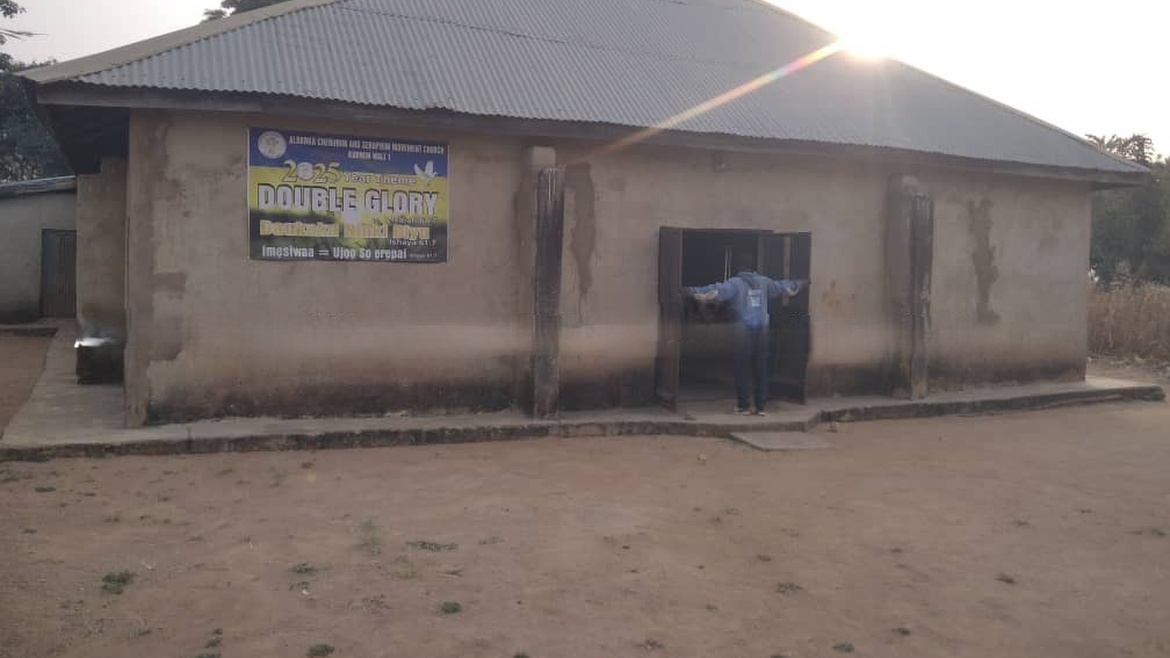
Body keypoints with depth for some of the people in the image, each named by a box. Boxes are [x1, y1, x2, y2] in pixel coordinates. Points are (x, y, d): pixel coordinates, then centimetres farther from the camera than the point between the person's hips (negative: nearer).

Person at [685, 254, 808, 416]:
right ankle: (762, 406, 12)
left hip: (744, 331, -4)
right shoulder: (763, 282, 10)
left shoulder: (735, 283, -5)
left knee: (743, 369, 4)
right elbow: (781, 286, 26)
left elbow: (717, 290, -20)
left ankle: (744, 405, 6)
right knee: (761, 369, 9)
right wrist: (800, 284, 45)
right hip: (762, 330, 4)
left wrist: (693, 291, -24)